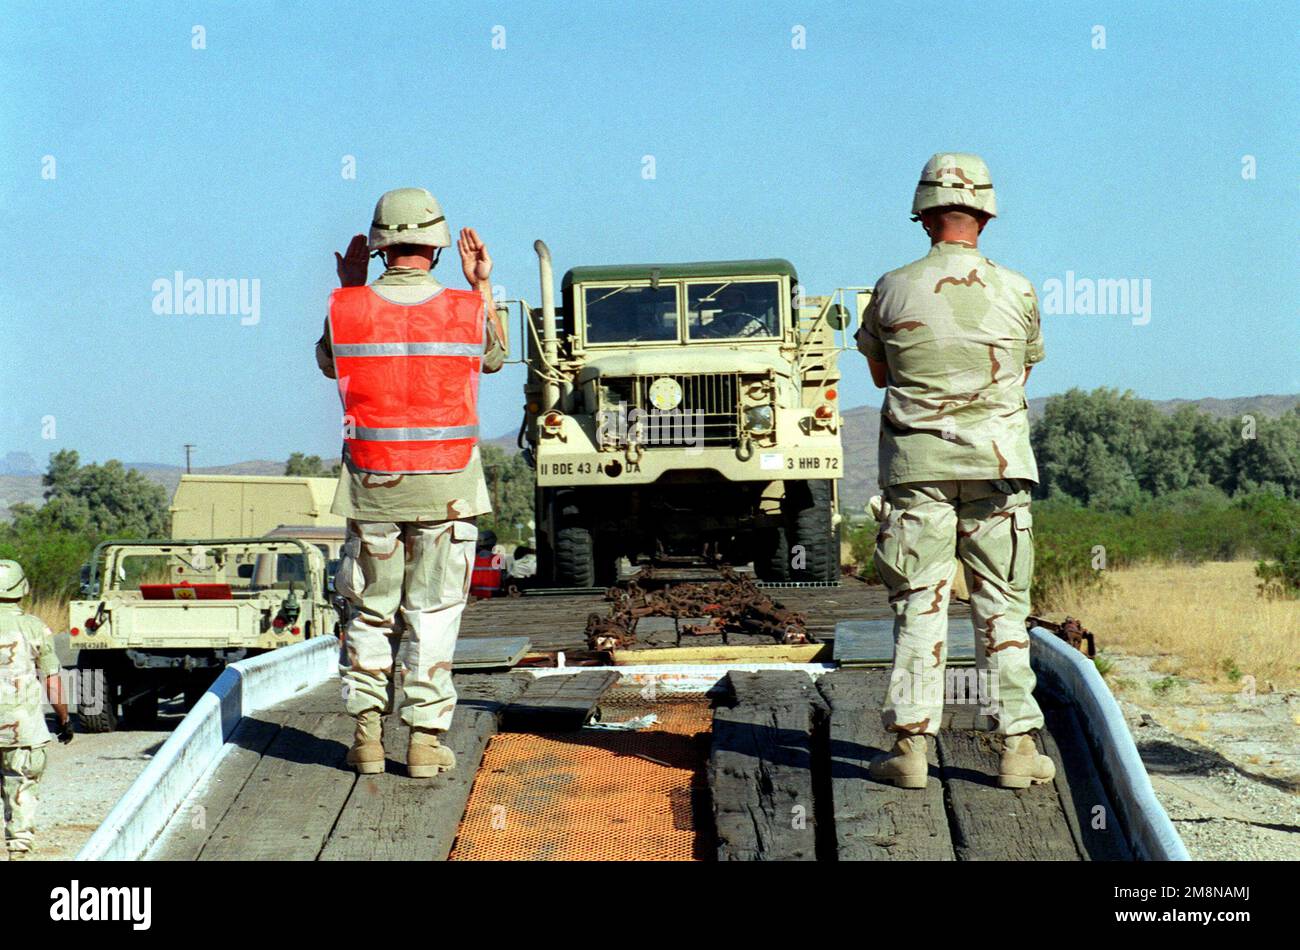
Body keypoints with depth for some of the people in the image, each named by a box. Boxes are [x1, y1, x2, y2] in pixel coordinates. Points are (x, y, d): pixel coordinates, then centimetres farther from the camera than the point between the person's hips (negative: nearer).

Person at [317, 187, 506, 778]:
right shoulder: (466, 309, -6)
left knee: (370, 613, 13)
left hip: (370, 486, 1)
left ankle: (367, 735, 13)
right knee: (433, 614, 5)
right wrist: (482, 287, 20)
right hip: (446, 488, -1)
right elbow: (495, 357, 16)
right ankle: (426, 742, 5)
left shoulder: (346, 308, -5)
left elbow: (329, 362, 17)